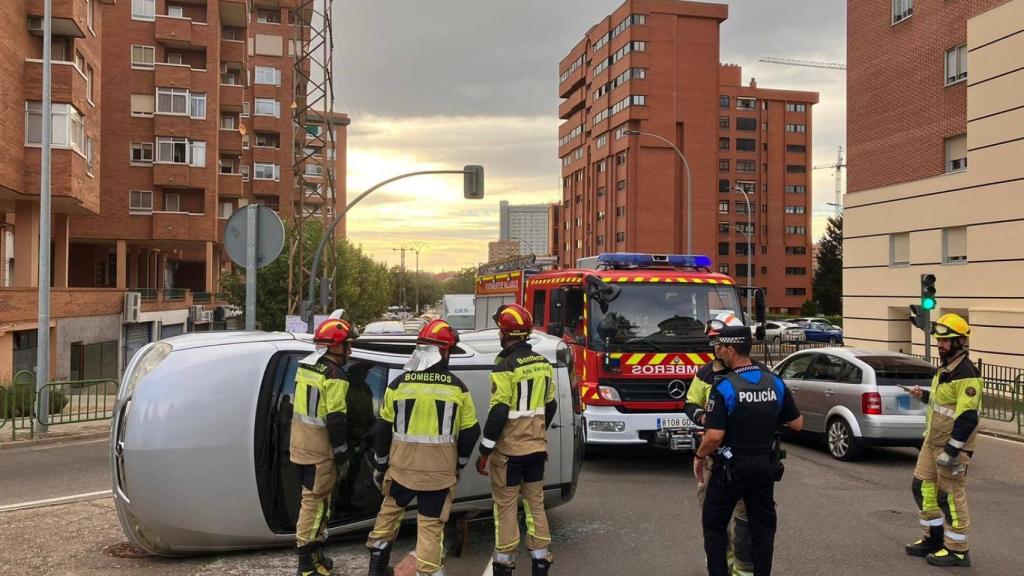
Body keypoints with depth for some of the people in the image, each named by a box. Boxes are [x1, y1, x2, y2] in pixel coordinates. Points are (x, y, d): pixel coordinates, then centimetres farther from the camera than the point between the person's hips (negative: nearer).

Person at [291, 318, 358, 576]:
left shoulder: (305, 365, 9)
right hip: (319, 448, -9)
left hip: (301, 442, 9)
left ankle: (313, 551, 29)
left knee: (313, 498, 19)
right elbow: (336, 421, -20)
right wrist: (342, 456, -13)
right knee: (315, 501, -2)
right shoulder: (335, 376, -19)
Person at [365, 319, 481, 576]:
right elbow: (470, 432, 0)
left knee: (390, 511, 23)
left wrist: (381, 465, 15)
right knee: (431, 524, 8)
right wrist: (459, 464, 16)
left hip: (402, 467, 2)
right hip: (440, 471, -1)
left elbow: (382, 430, 1)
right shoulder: (457, 388, -6)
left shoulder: (399, 384, -5)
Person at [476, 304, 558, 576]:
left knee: (506, 506, 4)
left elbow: (498, 413, -20)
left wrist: (484, 453, -13)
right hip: (537, 447, 7)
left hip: (509, 449, -6)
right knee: (535, 503, 15)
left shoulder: (506, 367, -17)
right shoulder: (543, 364, 5)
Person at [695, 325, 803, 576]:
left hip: (731, 466, -5)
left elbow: (714, 436, -22)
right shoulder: (775, 383, -2)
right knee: (762, 526, 14)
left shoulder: (724, 387, -18)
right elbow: (797, 424, 6)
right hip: (765, 465, 5)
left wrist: (699, 457, -6)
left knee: (715, 524, 10)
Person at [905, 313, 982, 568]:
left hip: (952, 444, -10)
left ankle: (958, 550, 10)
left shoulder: (966, 374, -19)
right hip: (932, 441, 10)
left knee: (951, 495, -2)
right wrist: (925, 396, 8)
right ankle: (935, 538, 28)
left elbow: (967, 418, -24)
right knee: (924, 487, 15)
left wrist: (950, 451, -25)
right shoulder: (945, 369, 13)